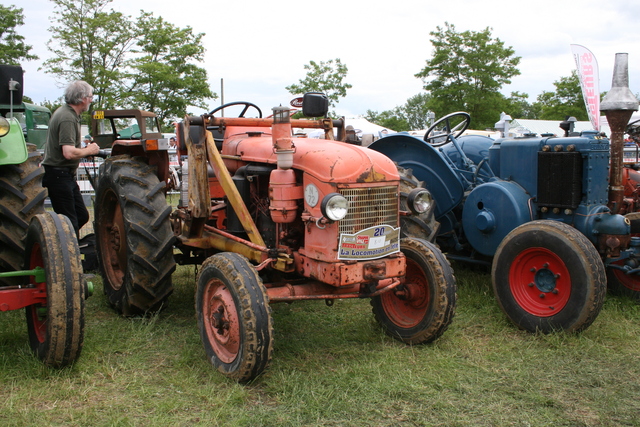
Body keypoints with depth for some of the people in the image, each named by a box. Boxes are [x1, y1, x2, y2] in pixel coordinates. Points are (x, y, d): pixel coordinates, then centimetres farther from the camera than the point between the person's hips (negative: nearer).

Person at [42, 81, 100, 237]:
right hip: (59, 175, -10)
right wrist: (89, 150, -12)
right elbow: (69, 153, -30)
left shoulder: (65, 112, 14)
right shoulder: (67, 118, -20)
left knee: (82, 216, 15)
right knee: (70, 222, -6)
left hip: (67, 175, 10)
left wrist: (84, 148, 12)